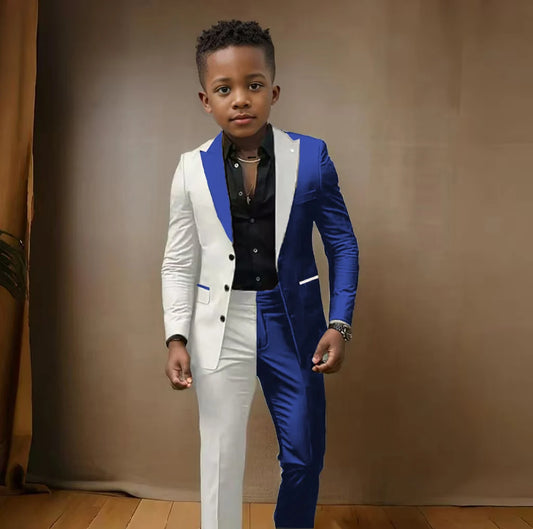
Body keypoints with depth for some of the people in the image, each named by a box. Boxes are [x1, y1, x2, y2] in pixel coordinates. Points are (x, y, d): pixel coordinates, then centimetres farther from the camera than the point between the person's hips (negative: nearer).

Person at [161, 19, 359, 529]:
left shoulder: (311, 156, -4)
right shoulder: (192, 168, -1)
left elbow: (342, 244, 1)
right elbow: (178, 264, 4)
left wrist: (339, 323, -6)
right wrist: (177, 337, -6)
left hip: (293, 322, 0)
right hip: (220, 327, 0)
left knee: (304, 459, 13)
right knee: (220, 460, 10)